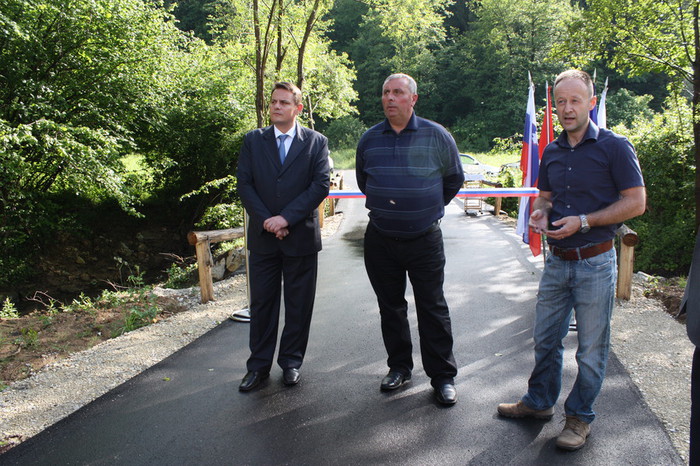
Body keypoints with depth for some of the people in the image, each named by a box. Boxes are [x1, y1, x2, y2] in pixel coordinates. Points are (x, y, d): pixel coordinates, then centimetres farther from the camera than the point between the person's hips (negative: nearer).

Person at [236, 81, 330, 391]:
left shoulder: (316, 142, 2)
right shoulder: (253, 141, 7)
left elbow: (321, 185, -8)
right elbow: (244, 184, 1)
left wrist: (286, 218, -16)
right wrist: (267, 221, -12)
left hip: (301, 236, -1)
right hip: (262, 237, 2)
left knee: (299, 304, 8)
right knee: (261, 302, 8)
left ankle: (291, 361, 24)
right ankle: (259, 365, 20)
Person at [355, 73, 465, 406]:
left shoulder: (436, 136, -3)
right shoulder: (369, 139, 4)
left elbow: (454, 179, 10)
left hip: (424, 239, -3)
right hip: (380, 239, 3)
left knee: (433, 309, 2)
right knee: (390, 307, 12)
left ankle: (443, 376, 15)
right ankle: (399, 366, 28)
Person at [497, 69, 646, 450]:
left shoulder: (614, 146, -8)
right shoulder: (551, 152, 9)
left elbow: (635, 202, -10)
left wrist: (583, 222, -18)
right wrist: (540, 213, -4)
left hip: (595, 262, -5)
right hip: (557, 260, 5)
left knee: (591, 347, 7)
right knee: (545, 338, 15)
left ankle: (580, 416, 24)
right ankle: (539, 401, 34)